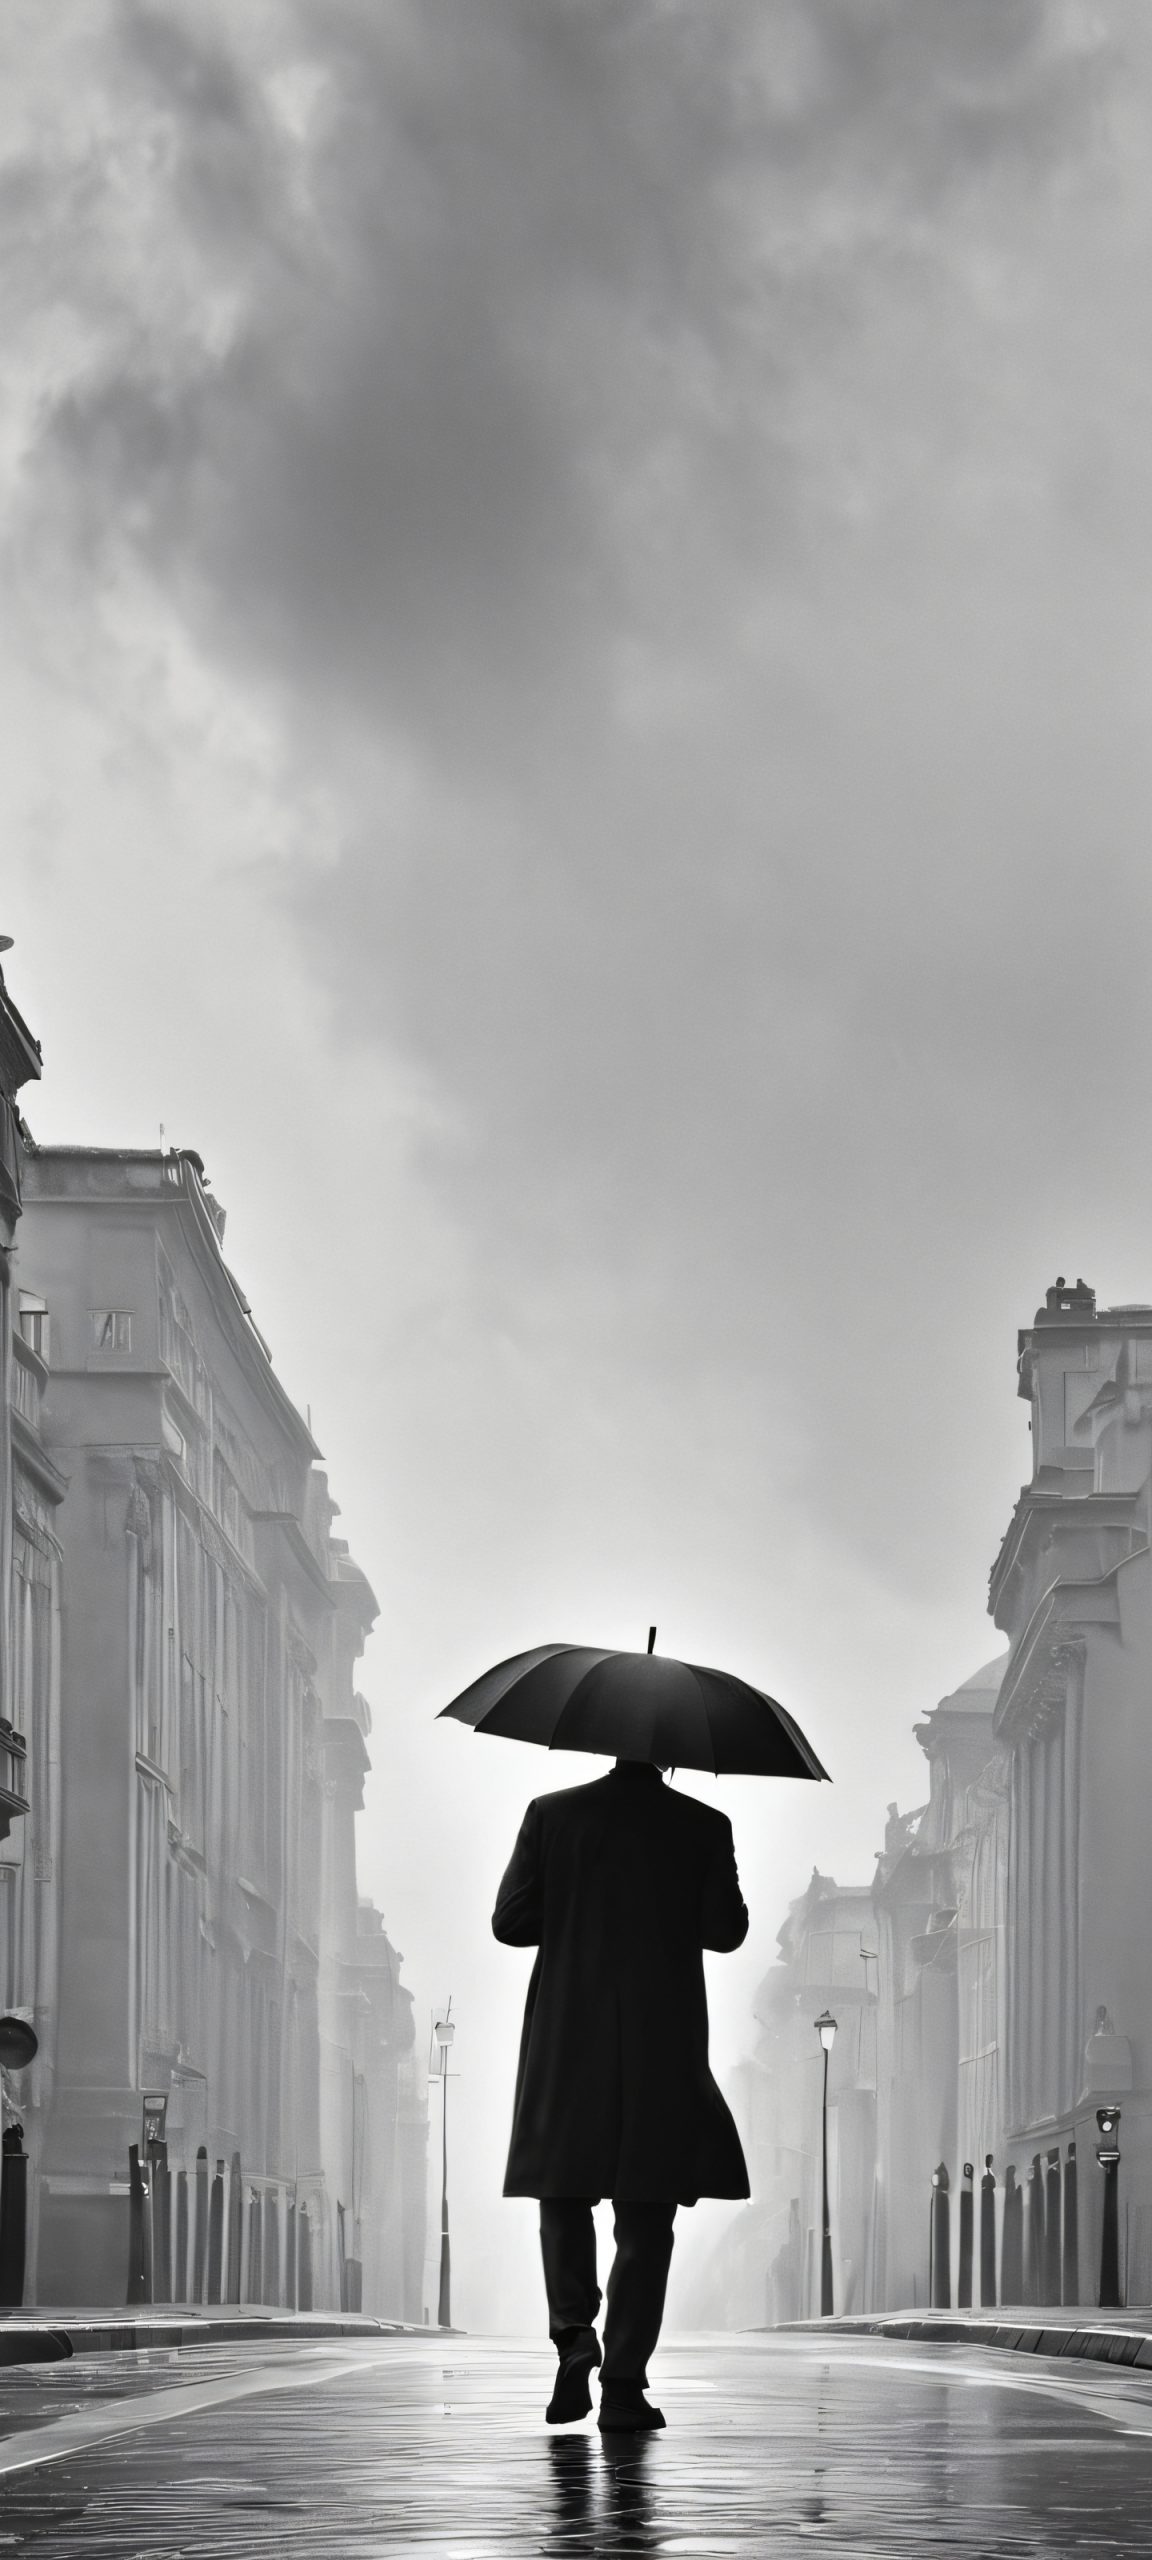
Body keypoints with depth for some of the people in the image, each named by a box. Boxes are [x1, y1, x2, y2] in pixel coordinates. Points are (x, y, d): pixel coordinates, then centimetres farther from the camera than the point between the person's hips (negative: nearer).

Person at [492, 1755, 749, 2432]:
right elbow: (727, 1930, -2)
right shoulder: (704, 1827, -1)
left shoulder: (551, 1815, 1)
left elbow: (510, 1920, -1)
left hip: (566, 2049, 1)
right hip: (663, 2052, -1)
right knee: (645, 2221, 4)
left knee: (564, 2196, 17)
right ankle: (624, 2385, 0)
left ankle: (574, 2334, -2)